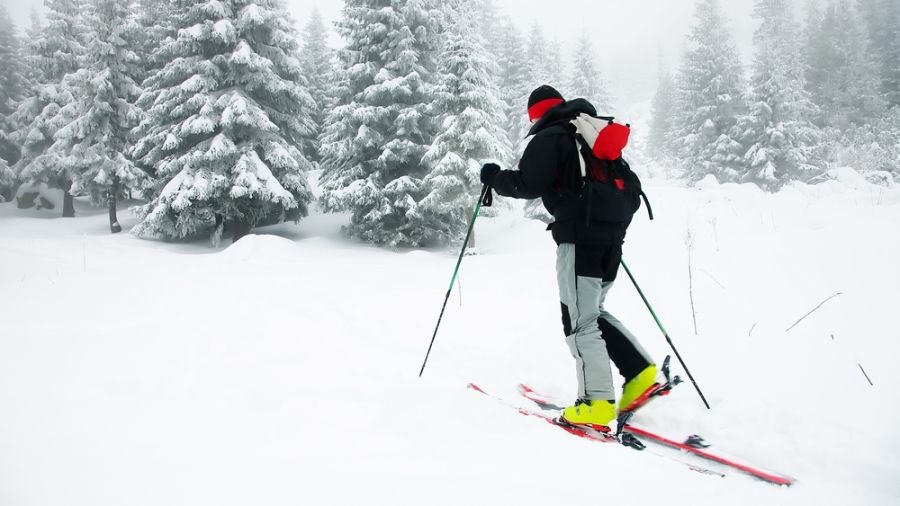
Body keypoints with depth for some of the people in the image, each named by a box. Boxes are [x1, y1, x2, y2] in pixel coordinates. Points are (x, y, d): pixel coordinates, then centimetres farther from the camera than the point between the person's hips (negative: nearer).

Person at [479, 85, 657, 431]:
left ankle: (597, 403, -8)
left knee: (579, 320, -5)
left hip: (579, 237, -8)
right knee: (592, 311, 19)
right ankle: (641, 372, 12)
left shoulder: (550, 137, -1)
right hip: (612, 236, 8)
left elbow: (528, 185, -13)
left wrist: (494, 177, 3)